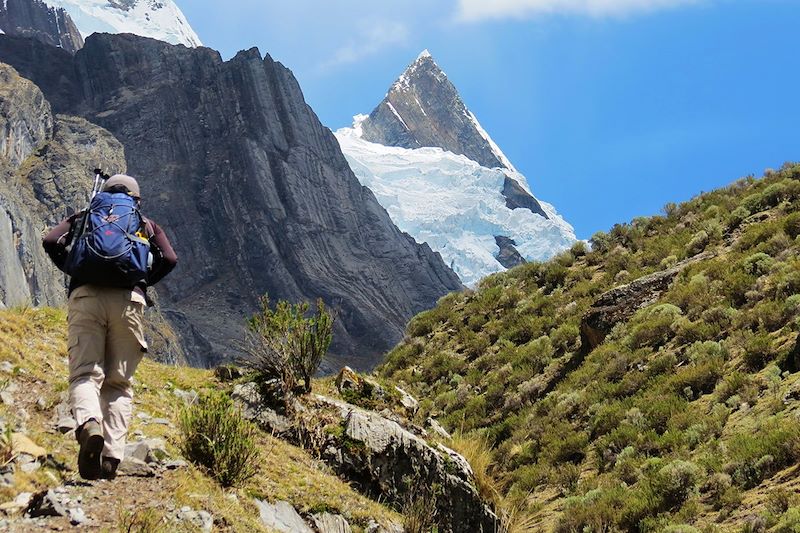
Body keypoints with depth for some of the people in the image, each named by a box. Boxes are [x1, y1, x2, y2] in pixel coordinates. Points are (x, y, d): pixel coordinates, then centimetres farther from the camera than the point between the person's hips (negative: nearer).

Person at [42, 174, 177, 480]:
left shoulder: (84, 217, 24)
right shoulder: (145, 224, 24)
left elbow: (51, 242, 7)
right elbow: (169, 260, 8)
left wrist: (72, 270, 21)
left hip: (85, 297, 0)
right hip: (129, 300, 0)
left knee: (85, 374, -6)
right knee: (118, 383, 6)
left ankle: (89, 424, -39)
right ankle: (112, 456, -8)